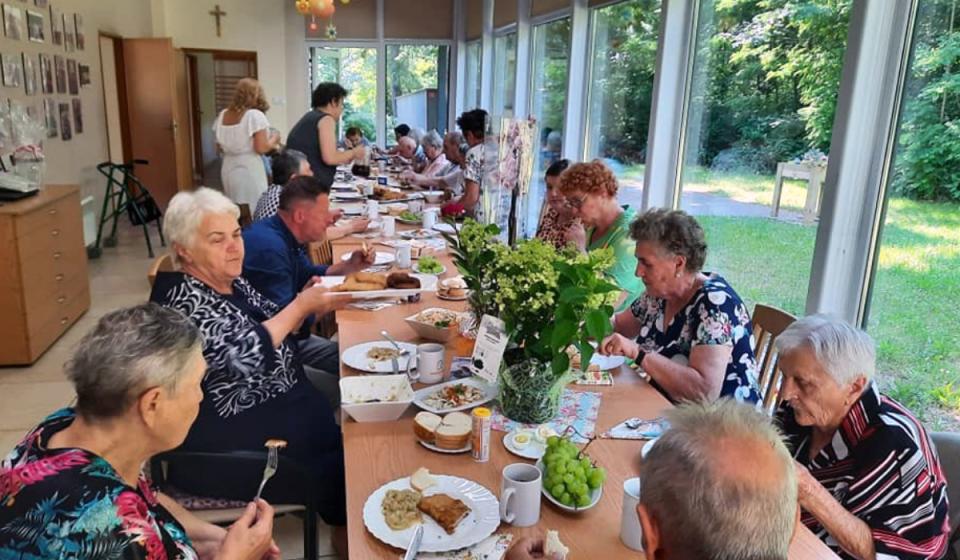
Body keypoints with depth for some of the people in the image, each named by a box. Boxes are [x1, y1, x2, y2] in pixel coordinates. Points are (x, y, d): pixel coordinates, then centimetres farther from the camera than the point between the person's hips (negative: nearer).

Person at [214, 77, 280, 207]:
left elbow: (219, 145, 15)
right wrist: (274, 139, 2)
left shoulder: (222, 115, 8)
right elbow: (261, 148, -15)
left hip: (229, 169, 7)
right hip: (250, 170, -7)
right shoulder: (255, 115, -11)